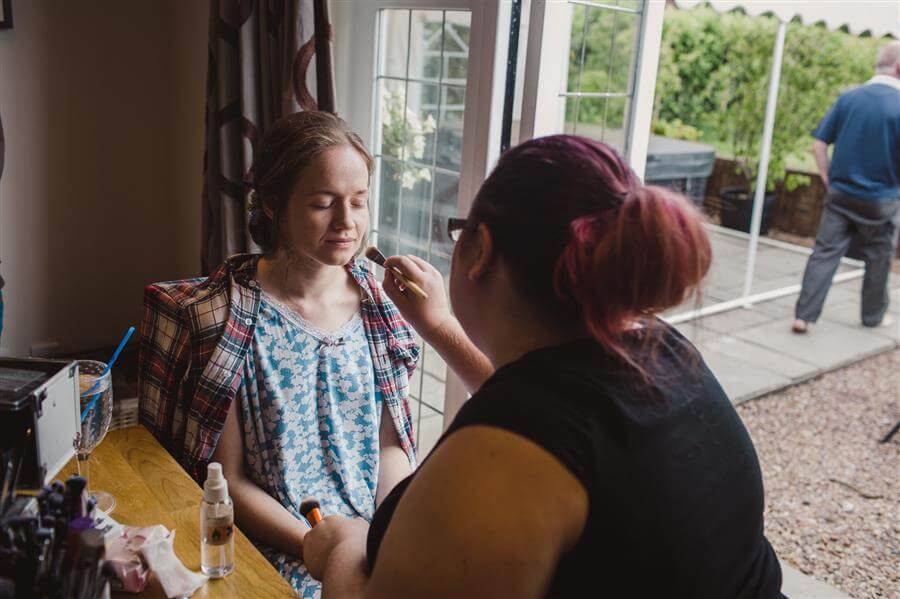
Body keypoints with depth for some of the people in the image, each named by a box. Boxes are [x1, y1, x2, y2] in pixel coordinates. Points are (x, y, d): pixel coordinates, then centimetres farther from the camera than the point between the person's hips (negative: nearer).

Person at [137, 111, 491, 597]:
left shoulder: (376, 301, 3)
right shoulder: (227, 315, -9)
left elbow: (390, 445, 8)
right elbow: (229, 480, -6)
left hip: (379, 537, 4)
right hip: (281, 552, -4)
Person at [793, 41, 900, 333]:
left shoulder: (848, 97, -2)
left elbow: (819, 145, -1)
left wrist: (828, 179, 8)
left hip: (840, 195, 3)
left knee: (825, 253, 5)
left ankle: (803, 316, 1)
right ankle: (873, 315, 31)